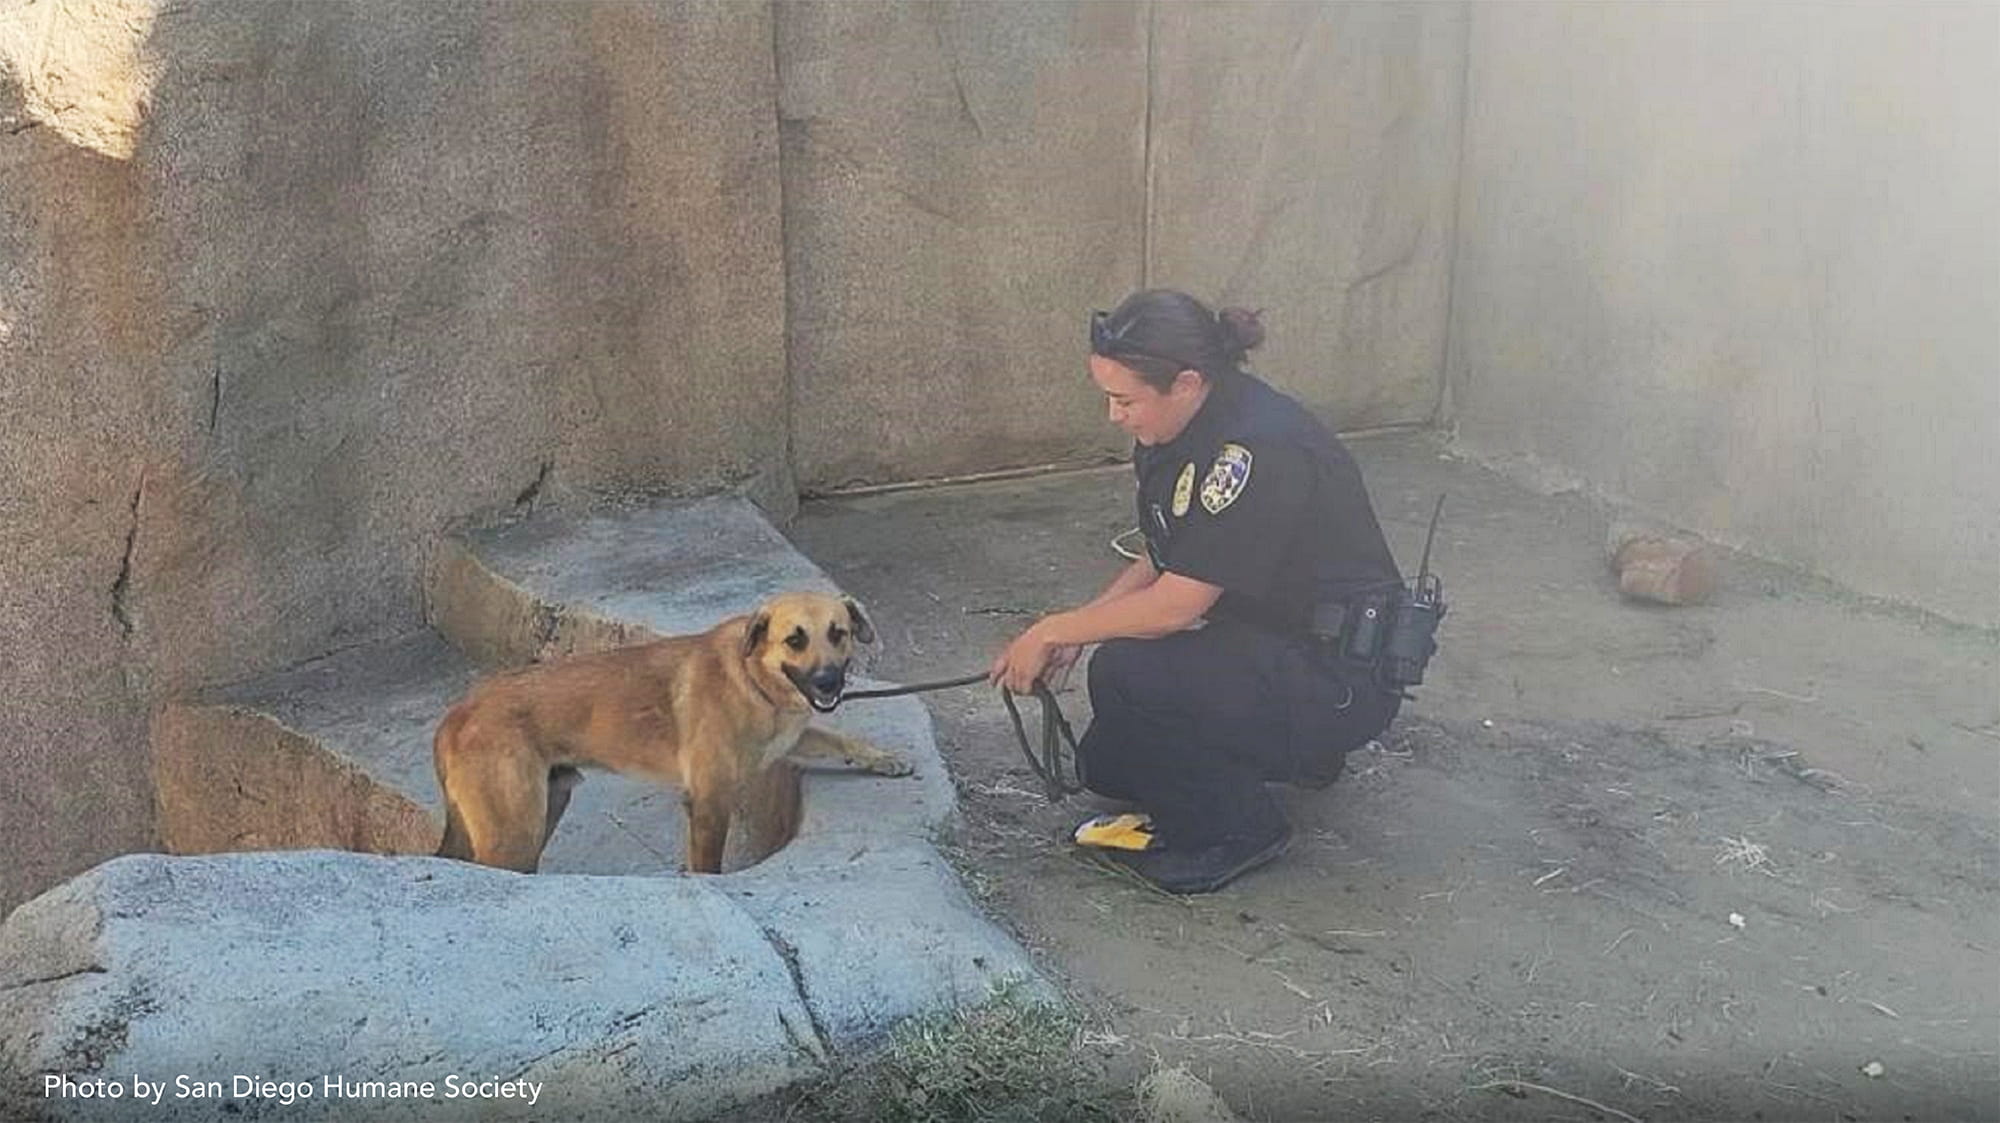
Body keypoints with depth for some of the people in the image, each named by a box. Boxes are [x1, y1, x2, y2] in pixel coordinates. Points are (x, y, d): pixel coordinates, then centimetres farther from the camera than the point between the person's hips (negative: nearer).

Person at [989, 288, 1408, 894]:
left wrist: (1054, 629, -15)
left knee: (1126, 674, -27)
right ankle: (1296, 751, 22)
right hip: (1260, 644, 10)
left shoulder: (1258, 449, -29)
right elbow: (1164, 561, 11)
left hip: (1341, 678, -10)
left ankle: (1240, 832, -6)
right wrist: (1076, 629, -1)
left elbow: (1178, 604, -27)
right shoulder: (1175, 429, -1)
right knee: (1105, 765, 10)